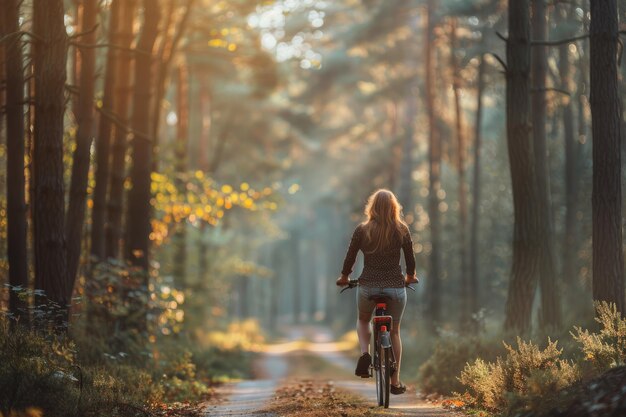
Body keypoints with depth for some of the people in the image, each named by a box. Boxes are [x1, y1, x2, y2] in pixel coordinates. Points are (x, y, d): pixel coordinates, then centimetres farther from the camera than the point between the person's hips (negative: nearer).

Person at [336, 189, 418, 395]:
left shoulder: (362, 230, -5)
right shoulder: (402, 230, -3)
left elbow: (350, 258, 1)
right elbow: (410, 260, 4)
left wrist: (344, 278, 21)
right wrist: (410, 277, 25)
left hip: (368, 286, 0)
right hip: (395, 286, 0)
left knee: (363, 320, 29)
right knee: (394, 331, 18)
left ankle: (365, 353, 1)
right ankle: (395, 381, 18)